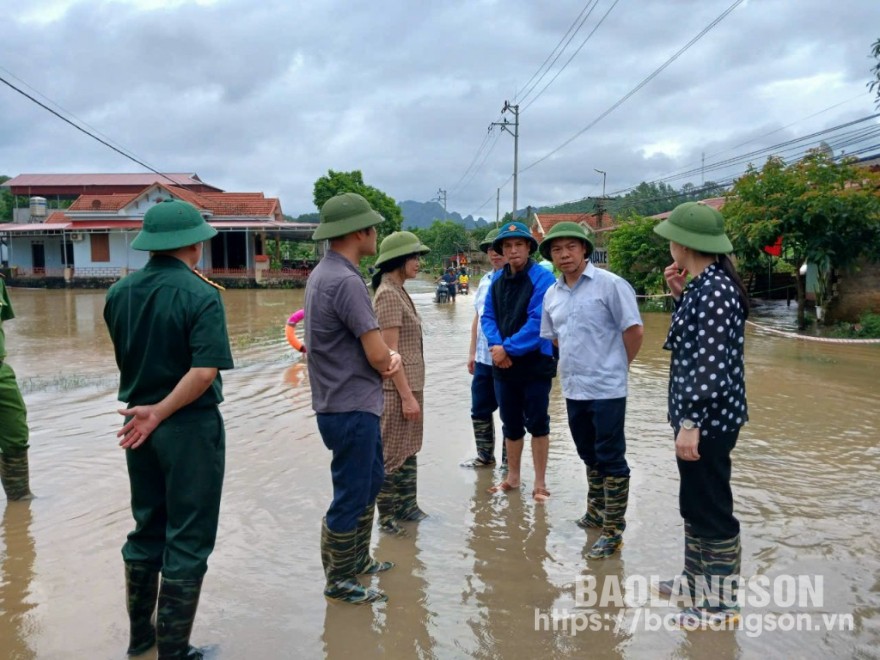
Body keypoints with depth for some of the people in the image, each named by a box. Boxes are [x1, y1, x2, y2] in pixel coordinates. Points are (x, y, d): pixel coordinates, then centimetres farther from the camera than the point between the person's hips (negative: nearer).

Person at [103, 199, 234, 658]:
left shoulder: (119, 292, 1)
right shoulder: (200, 294, -16)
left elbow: (126, 359, 12)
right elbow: (205, 371, -23)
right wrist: (159, 412, -16)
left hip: (139, 422, 6)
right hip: (190, 427, -6)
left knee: (146, 531, 20)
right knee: (187, 542, 6)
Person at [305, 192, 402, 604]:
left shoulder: (325, 273, 10)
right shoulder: (345, 281, -22)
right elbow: (378, 356, -21)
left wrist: (389, 355, -7)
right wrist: (390, 361, 2)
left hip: (353, 403, 10)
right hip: (351, 409, -10)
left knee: (370, 483, 23)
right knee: (350, 497, 4)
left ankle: (357, 560, 37)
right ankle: (339, 582, 20)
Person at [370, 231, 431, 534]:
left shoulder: (399, 292, 12)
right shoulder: (388, 295, -16)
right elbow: (390, 351, -19)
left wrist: (413, 391, 16)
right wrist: (407, 395, -19)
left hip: (411, 384, 9)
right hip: (397, 389, -9)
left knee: (409, 451, 16)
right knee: (392, 455, 2)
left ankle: (406, 506, 28)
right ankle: (386, 515, 14)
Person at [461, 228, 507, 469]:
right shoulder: (485, 280, 12)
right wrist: (472, 352, 17)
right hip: (483, 358, 7)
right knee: (479, 410, 15)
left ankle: (508, 461, 19)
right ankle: (485, 456, 30)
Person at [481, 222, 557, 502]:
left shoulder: (542, 277, -11)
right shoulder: (497, 279, 8)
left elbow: (537, 322, -19)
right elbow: (488, 317, 6)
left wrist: (508, 348, -17)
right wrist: (497, 346, -12)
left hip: (535, 364, -5)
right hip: (503, 365, 5)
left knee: (537, 424, 5)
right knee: (511, 424, 15)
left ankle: (540, 483, 17)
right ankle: (512, 477, 29)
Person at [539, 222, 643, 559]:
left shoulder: (610, 284, -11)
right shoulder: (552, 294, 8)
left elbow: (633, 330, -10)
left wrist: (617, 366, -1)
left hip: (606, 389, -6)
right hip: (573, 389, 7)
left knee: (611, 459, 1)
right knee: (589, 456, 20)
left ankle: (613, 531, 10)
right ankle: (596, 511, 37)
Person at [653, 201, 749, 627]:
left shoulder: (713, 290, -21)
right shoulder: (707, 284, 9)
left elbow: (711, 365, -25)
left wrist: (691, 423, -23)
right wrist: (679, 294, 9)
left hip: (708, 419, -10)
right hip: (703, 416, 10)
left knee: (711, 509, 3)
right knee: (695, 503, 21)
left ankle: (722, 603, 18)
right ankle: (696, 579, 37)